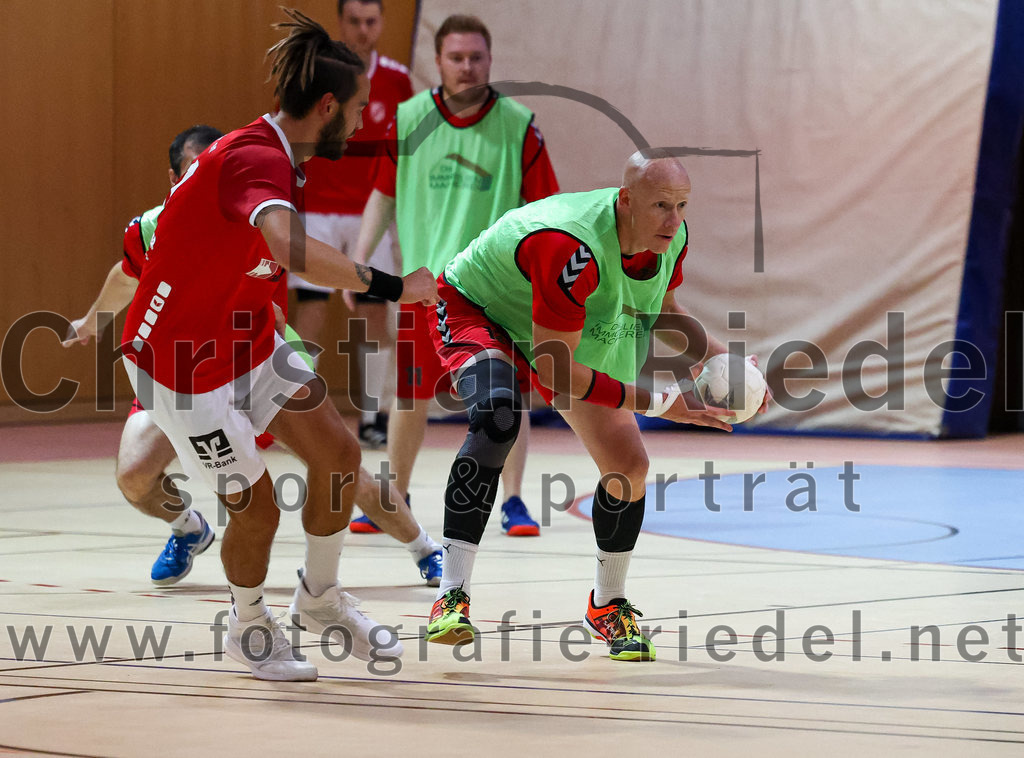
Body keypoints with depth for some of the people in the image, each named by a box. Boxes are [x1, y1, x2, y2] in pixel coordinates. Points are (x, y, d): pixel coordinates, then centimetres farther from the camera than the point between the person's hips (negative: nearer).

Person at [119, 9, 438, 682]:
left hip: (249, 339, 9)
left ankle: (320, 600, 25)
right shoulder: (256, 159, -29)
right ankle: (249, 627, 24)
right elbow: (289, 245, -50)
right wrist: (388, 286, -45)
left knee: (338, 452, 4)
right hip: (186, 365, -9)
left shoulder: (273, 155, 3)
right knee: (257, 508, -5)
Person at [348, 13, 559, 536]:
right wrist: (359, 263, 4)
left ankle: (513, 502, 1)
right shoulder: (408, 120, 0)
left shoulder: (518, 126, -5)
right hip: (423, 280, 2)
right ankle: (396, 501, 26)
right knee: (410, 395, 9)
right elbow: (383, 197, 10)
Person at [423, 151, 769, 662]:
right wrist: (652, 402, -36)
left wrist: (722, 356, -12)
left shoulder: (671, 237, -18)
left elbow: (661, 312, 5)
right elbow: (551, 366, -38)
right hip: (479, 311, -7)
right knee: (496, 418, -37)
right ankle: (451, 596, -35)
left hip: (578, 338, 7)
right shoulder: (571, 248, -43)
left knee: (628, 465, 0)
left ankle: (608, 604, 26)